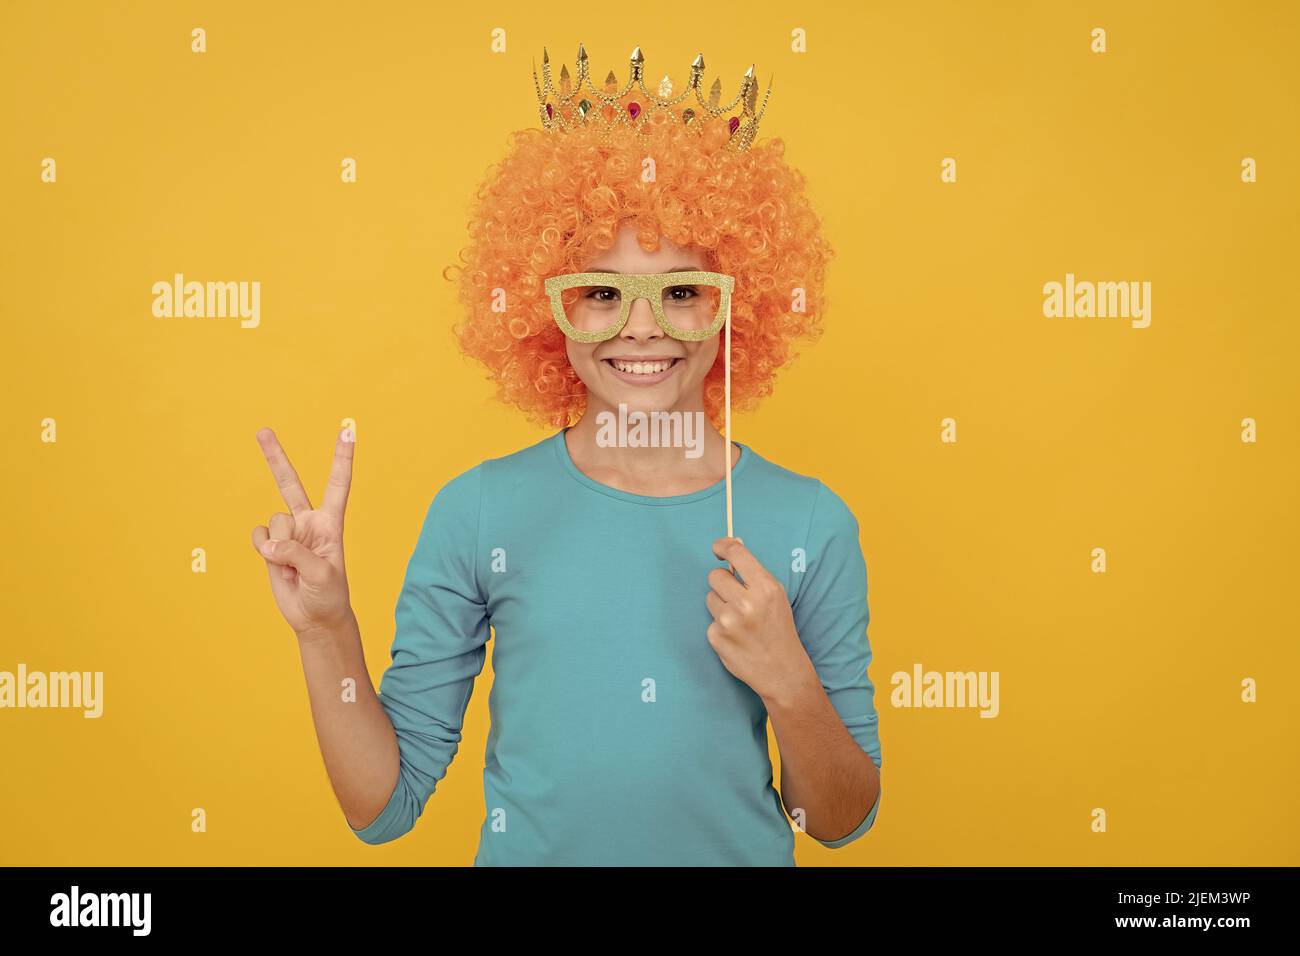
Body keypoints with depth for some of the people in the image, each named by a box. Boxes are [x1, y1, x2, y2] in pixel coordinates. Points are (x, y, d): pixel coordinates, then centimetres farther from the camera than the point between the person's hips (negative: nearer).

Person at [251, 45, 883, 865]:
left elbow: (842, 823, -5)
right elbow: (384, 809, -8)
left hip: (743, 852, 1)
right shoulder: (479, 512, -12)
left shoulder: (810, 523, -11)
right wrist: (325, 632, -21)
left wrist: (789, 682, -22)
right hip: (529, 852, 0)